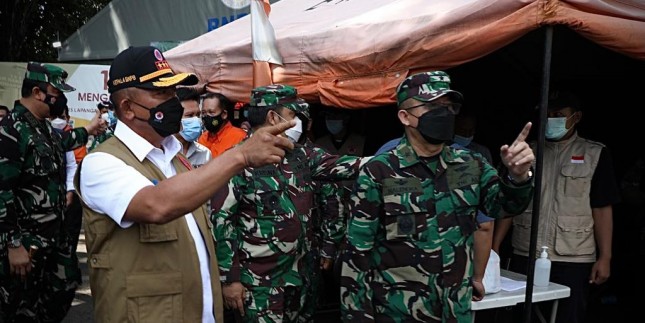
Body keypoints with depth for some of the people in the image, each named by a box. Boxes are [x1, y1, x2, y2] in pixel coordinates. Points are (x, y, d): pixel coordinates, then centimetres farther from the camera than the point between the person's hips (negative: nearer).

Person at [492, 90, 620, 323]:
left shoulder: (595, 154, 3)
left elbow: (602, 209, -1)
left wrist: (604, 257, -7)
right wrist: (494, 248, 3)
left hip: (573, 261, -2)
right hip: (524, 257, 3)